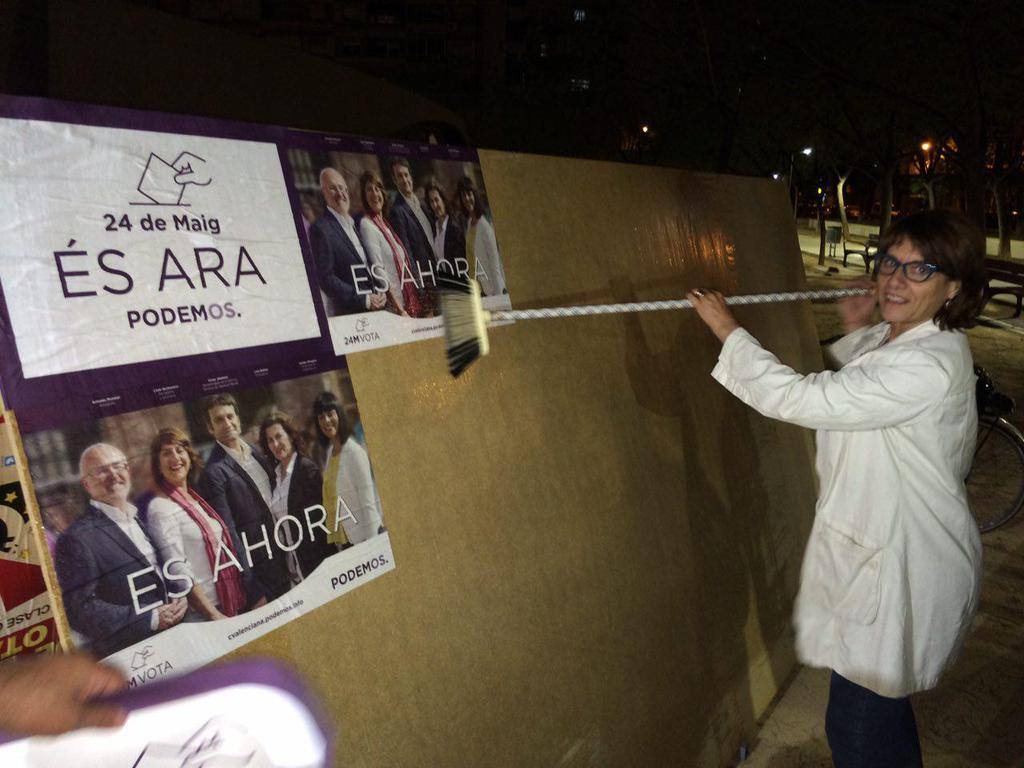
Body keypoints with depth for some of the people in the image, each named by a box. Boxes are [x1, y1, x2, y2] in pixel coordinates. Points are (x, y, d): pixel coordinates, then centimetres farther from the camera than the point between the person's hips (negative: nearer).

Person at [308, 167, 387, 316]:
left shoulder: (355, 224, 13)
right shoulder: (320, 228, -9)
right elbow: (325, 278, -15)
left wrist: (380, 290, 1)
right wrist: (364, 300, -15)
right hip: (348, 313, -6)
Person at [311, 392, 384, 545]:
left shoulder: (354, 451, -14)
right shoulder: (329, 452, 10)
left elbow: (368, 501, -14)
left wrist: (371, 542, -14)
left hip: (362, 537, -7)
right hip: (344, 538, 7)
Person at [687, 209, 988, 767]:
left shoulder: (928, 365, -28)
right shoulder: (894, 339, 4)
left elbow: (798, 398, -31)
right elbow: (853, 392, 26)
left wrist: (728, 331, -20)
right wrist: (855, 331, 15)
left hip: (902, 571, -10)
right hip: (881, 550, 10)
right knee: (881, 705, 29)